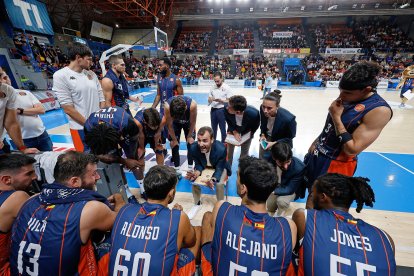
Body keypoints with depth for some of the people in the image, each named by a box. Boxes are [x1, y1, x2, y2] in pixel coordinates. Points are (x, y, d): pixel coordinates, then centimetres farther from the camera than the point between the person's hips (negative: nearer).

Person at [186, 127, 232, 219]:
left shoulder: (221, 149, -39)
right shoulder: (193, 148, -31)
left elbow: (219, 168, -27)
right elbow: (198, 164, -14)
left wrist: (213, 179, -48)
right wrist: (196, 173, -38)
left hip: (219, 167, -2)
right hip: (204, 166, 3)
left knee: (219, 184, -26)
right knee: (194, 180, -18)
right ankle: (197, 204, 11)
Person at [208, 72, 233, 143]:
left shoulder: (226, 87, -8)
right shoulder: (213, 87, 6)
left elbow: (229, 101, -10)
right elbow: (209, 99, 9)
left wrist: (220, 100, -23)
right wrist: (210, 100, -15)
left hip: (222, 110, -5)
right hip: (213, 110, 5)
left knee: (222, 129, 6)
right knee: (213, 128, 17)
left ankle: (223, 143, 20)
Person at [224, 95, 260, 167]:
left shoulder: (253, 113, -40)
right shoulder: (227, 109, -37)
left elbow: (256, 124, -13)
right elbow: (228, 122, -13)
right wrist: (234, 132, -24)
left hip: (246, 134, -1)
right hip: (233, 132, 2)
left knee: (244, 154, 11)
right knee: (228, 152, 15)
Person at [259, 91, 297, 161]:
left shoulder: (288, 119, -37)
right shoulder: (262, 109, -25)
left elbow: (290, 137, -17)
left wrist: (274, 143, -26)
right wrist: (262, 135, -14)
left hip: (281, 143, -4)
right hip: (266, 139, 4)